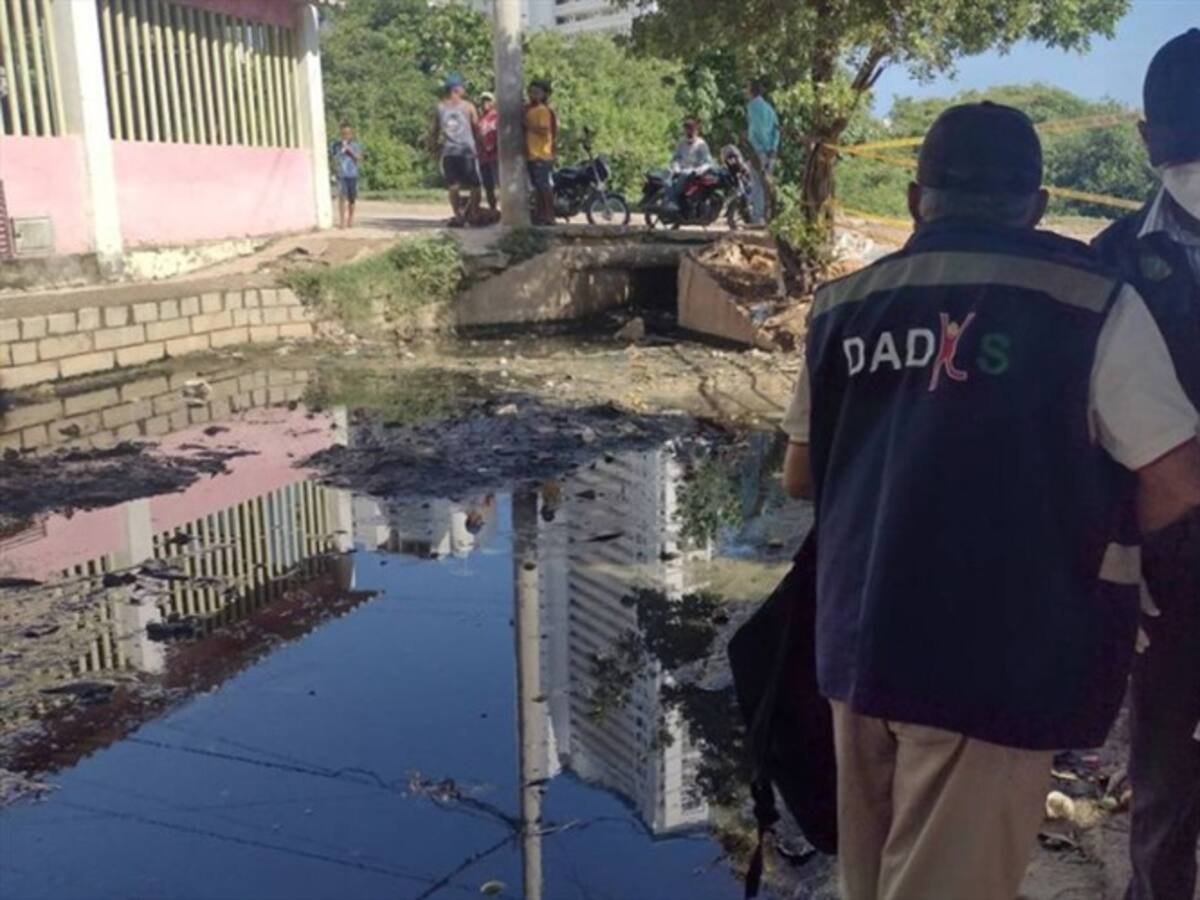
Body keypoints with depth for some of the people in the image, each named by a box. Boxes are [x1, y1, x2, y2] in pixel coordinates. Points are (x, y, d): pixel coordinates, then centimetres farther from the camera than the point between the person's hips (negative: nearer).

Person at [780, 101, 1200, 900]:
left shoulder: (845, 305, 4)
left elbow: (801, 476, 12)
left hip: (859, 642, 5)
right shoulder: (1091, 302, -9)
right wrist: (1090, 524, 10)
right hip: (997, 660, -5)